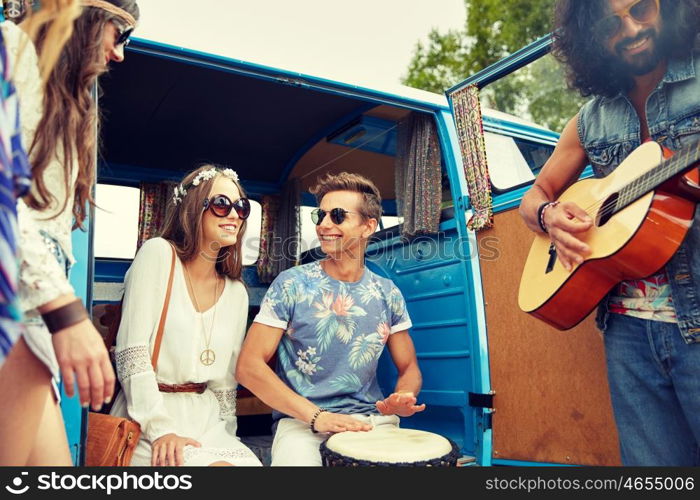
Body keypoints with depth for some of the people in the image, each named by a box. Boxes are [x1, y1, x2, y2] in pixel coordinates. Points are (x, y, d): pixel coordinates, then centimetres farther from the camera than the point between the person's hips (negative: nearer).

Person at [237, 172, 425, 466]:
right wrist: (317, 416, -18)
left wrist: (403, 399, -11)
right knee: (297, 455, -32)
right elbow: (249, 366, -8)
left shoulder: (387, 294, 6)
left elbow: (408, 368, 13)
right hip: (301, 421, -3)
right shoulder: (291, 285, -4)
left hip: (373, 420, 4)